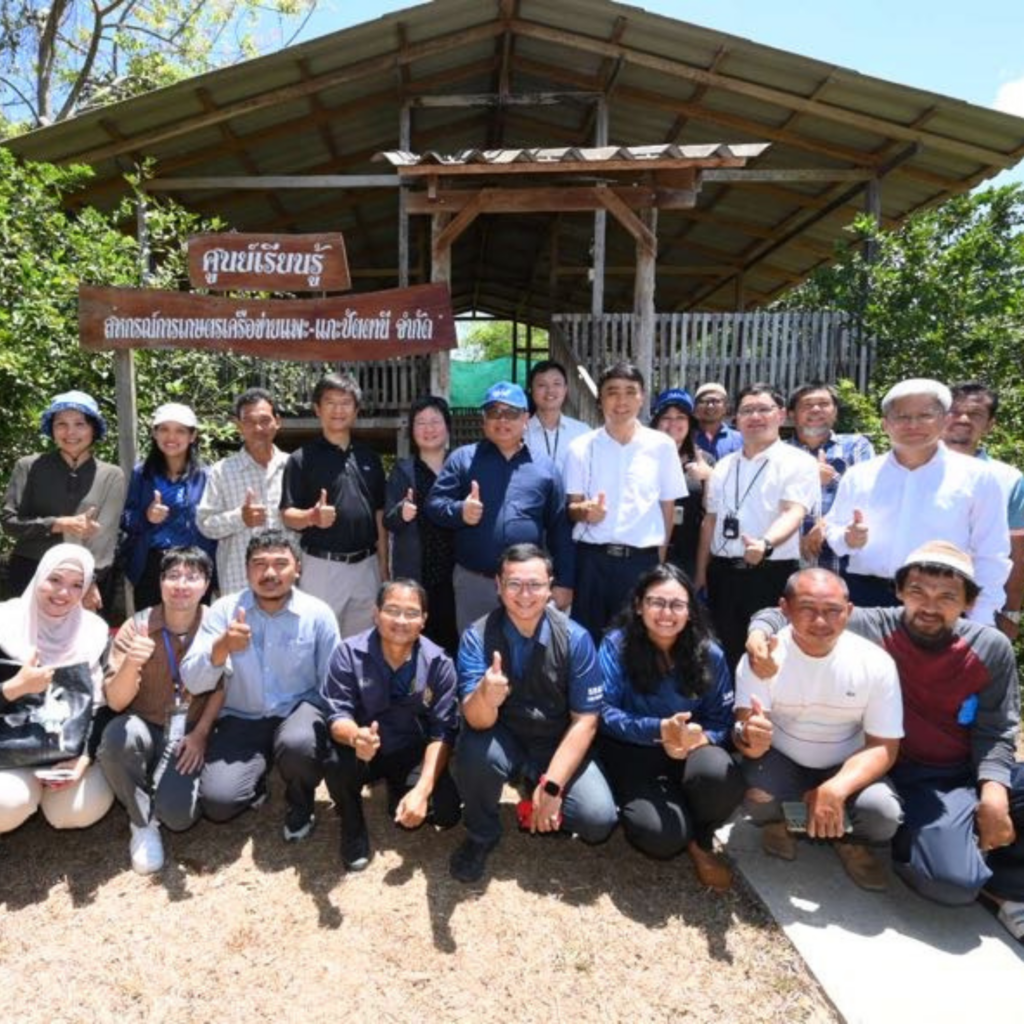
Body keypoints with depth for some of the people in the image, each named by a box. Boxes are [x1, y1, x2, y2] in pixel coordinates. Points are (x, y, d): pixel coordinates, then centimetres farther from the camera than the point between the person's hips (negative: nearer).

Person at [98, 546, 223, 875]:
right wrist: (131, 664, -34)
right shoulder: (136, 627, -11)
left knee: (177, 815, -22)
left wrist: (200, 733, -10)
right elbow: (115, 702, -14)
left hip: (190, 735, -1)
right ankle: (142, 822, -8)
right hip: (145, 726, 1)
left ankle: (173, 787, 16)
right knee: (117, 737, -35)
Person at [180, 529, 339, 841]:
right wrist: (222, 646, -30)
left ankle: (301, 803, 2)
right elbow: (192, 683, -11)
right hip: (241, 719, 1)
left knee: (298, 745, -35)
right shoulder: (224, 609, -5)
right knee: (217, 802, -19)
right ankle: (256, 783, 20)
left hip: (299, 709, -1)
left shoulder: (318, 614, -8)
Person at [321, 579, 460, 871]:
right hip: (363, 750, -1)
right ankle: (352, 825, 1)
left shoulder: (439, 663, -15)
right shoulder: (348, 653, -17)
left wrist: (421, 790, -27)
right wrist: (354, 736, -45)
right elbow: (337, 716, -19)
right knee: (336, 762, -34)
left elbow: (442, 732, -16)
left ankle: (401, 793, 17)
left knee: (446, 811, -20)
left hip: (413, 755, 1)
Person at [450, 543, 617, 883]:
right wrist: (486, 696, -49)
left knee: (599, 820, -21)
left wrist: (551, 786, -18)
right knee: (474, 749, -34)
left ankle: (543, 807, 15)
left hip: (559, 746, 1)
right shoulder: (477, 637, -16)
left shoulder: (575, 638, -15)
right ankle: (481, 835, -1)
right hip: (503, 741, 0)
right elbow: (477, 722, -25)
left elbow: (584, 721, -11)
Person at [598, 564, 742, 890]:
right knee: (663, 835, -28)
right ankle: (635, 804, 11)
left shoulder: (709, 654, -2)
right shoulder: (616, 645, -9)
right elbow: (605, 713, -14)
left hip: (691, 749, 3)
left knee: (721, 776, -33)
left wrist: (699, 737, -24)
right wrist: (659, 729, -30)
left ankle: (700, 842, 1)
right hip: (632, 753, -2)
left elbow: (722, 720, 0)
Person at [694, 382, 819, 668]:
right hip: (724, 574, 5)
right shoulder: (724, 466, 13)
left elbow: (793, 513, -18)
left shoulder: (799, 462, -3)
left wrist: (766, 544, -37)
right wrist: (701, 573, 13)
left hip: (773, 574, -4)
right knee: (725, 653, 12)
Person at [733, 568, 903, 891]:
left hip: (848, 768, 1)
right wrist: (750, 737, -49)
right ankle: (774, 824, 8)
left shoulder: (875, 663, -18)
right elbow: (744, 731, -21)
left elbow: (883, 747, -13)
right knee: (750, 786, -32)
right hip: (781, 762, 0)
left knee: (883, 813, -29)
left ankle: (853, 842, 11)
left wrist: (835, 789, -31)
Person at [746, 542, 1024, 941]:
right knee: (949, 879, -27)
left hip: (980, 770, 3)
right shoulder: (871, 628, -12)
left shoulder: (991, 648, -4)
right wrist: (759, 632, -30)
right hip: (915, 777, -3)